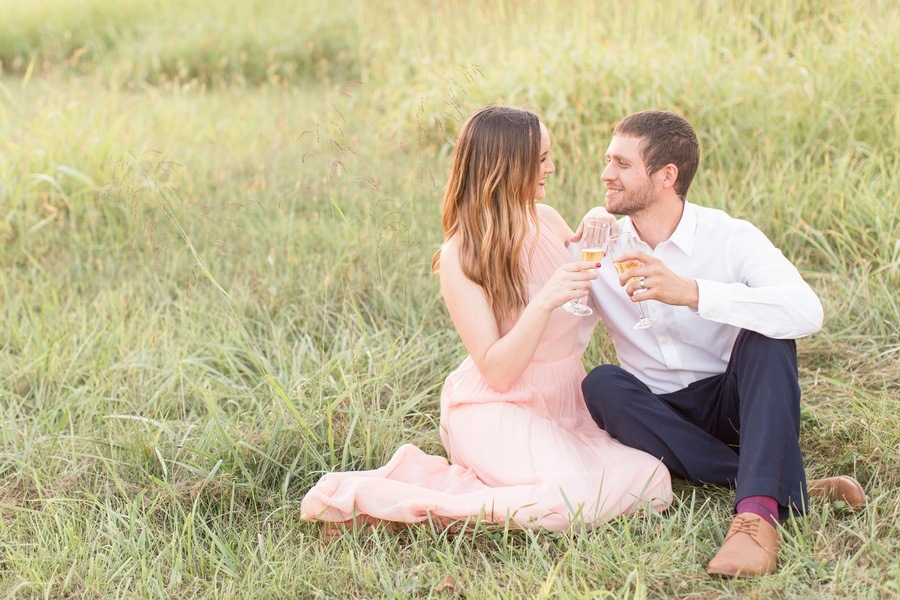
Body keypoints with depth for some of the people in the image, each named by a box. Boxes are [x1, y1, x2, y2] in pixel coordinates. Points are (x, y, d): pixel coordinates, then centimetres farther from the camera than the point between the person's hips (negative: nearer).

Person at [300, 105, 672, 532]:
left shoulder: (548, 221, 5)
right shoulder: (460, 258, -13)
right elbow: (496, 371, -17)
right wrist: (544, 302, -31)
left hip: (563, 403, 7)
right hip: (496, 409, -7)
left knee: (652, 483, -15)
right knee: (576, 498, -32)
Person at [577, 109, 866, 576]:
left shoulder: (730, 238, -12)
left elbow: (807, 312, -33)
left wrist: (689, 292, -40)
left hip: (732, 402, -2)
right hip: (655, 412, 2)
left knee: (765, 335, -28)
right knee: (600, 384, -27)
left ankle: (759, 509, -44)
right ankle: (788, 490, -29)